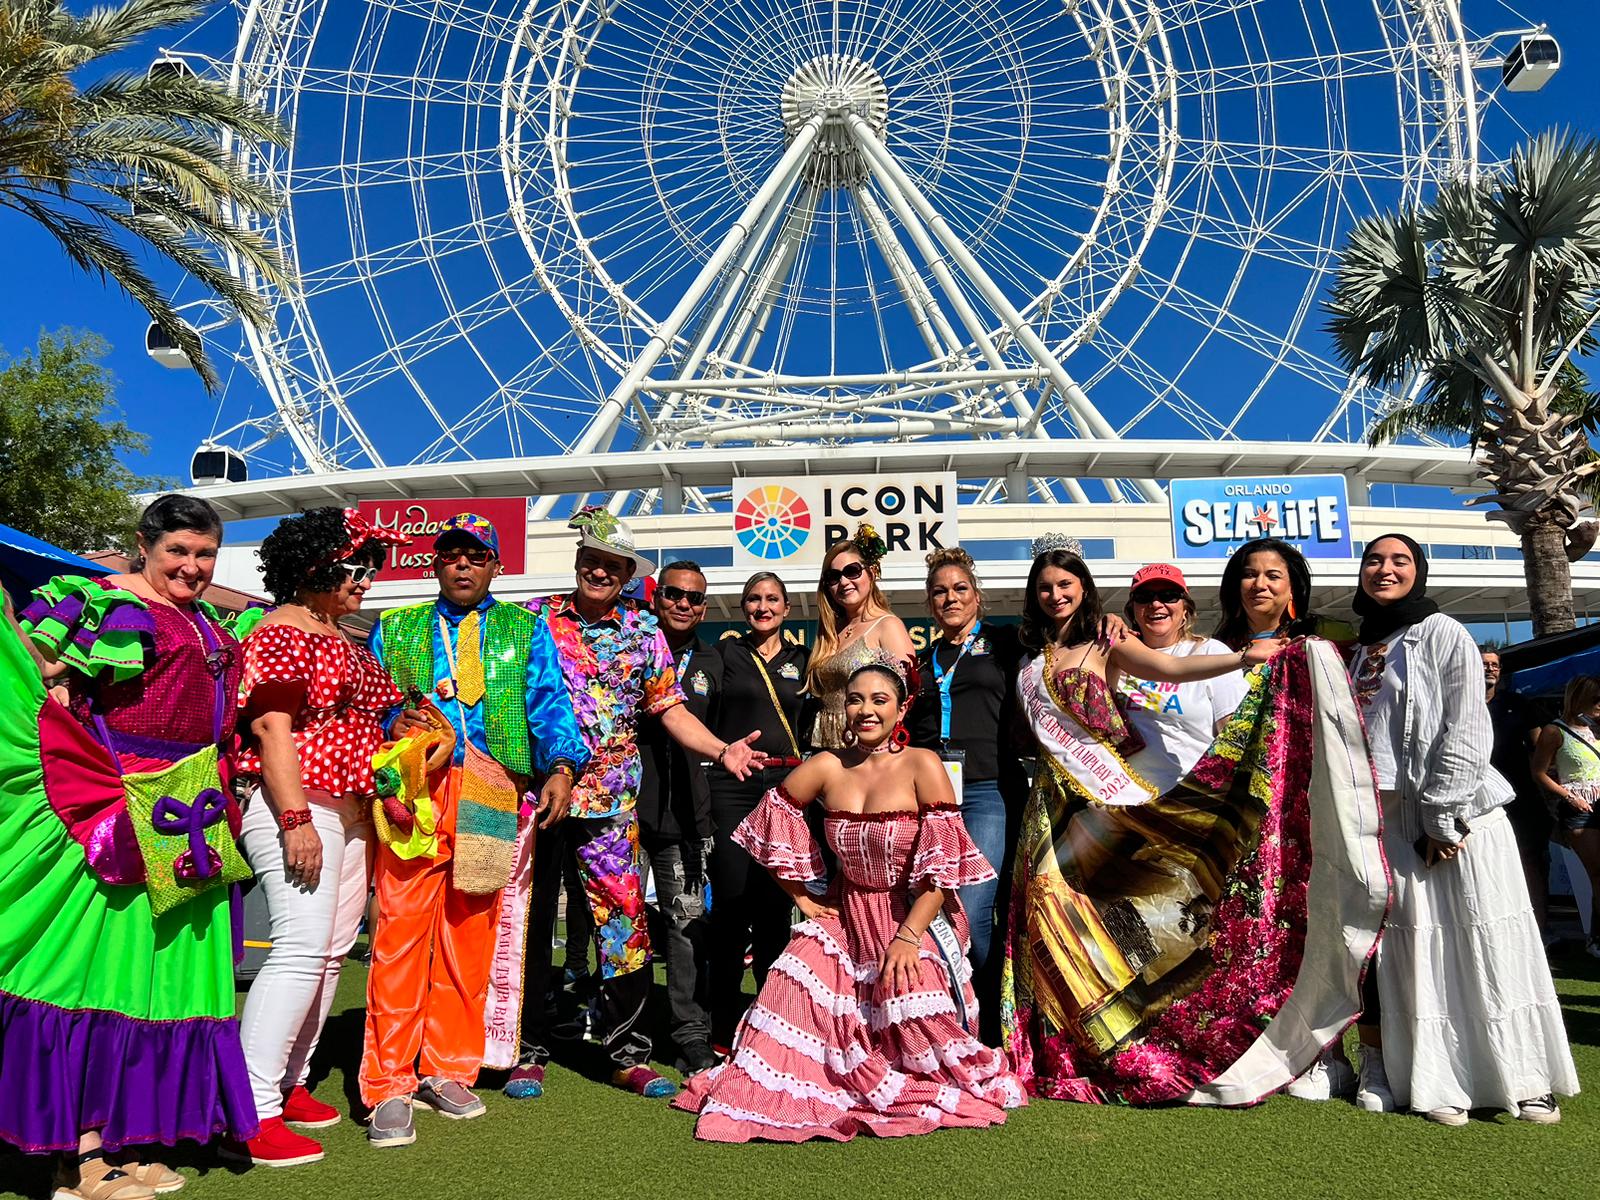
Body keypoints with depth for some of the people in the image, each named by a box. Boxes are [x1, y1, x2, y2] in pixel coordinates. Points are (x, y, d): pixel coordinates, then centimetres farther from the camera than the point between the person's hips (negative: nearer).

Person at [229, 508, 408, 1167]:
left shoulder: (346, 639, 19)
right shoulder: (284, 633, -9)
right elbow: (271, 729, -17)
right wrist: (296, 820, -22)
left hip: (350, 811, 9)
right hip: (298, 808, -9)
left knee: (331, 952, 10)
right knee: (302, 950, -14)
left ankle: (289, 1084, 22)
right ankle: (250, 1115, -8)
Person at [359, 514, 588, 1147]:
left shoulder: (524, 629, 16)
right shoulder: (395, 629, 19)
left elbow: (549, 702, 6)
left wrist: (561, 766, -9)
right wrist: (390, 725, -6)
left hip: (491, 797, 1)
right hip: (414, 789, 0)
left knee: (471, 933, 4)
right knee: (402, 928, -8)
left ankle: (448, 1071, 18)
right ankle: (390, 1086, 2)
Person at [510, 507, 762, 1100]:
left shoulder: (643, 631, 7)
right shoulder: (534, 618, 4)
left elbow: (670, 709, 7)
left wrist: (722, 750, -8)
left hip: (609, 801, 1)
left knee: (625, 921, 1)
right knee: (529, 923, 7)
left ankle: (629, 1054, 14)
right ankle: (528, 1052, 22)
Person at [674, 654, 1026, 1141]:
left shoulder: (922, 765, -14)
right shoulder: (826, 767, -5)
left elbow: (944, 865, -17)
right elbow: (771, 823, 7)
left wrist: (908, 936, -24)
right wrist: (801, 896, 6)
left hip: (913, 918, -3)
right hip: (843, 918, 4)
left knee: (915, 1016, -20)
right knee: (793, 993, -13)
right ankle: (762, 1091, 11)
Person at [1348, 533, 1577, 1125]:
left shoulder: (1443, 634, -2)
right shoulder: (1360, 650, 16)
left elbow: (1466, 732, -10)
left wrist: (1442, 818, -14)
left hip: (1456, 815, -4)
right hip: (1388, 816, 5)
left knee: (1481, 943, -3)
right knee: (1412, 949, 2)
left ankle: (1524, 1080, 9)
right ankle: (1437, 1083, 8)